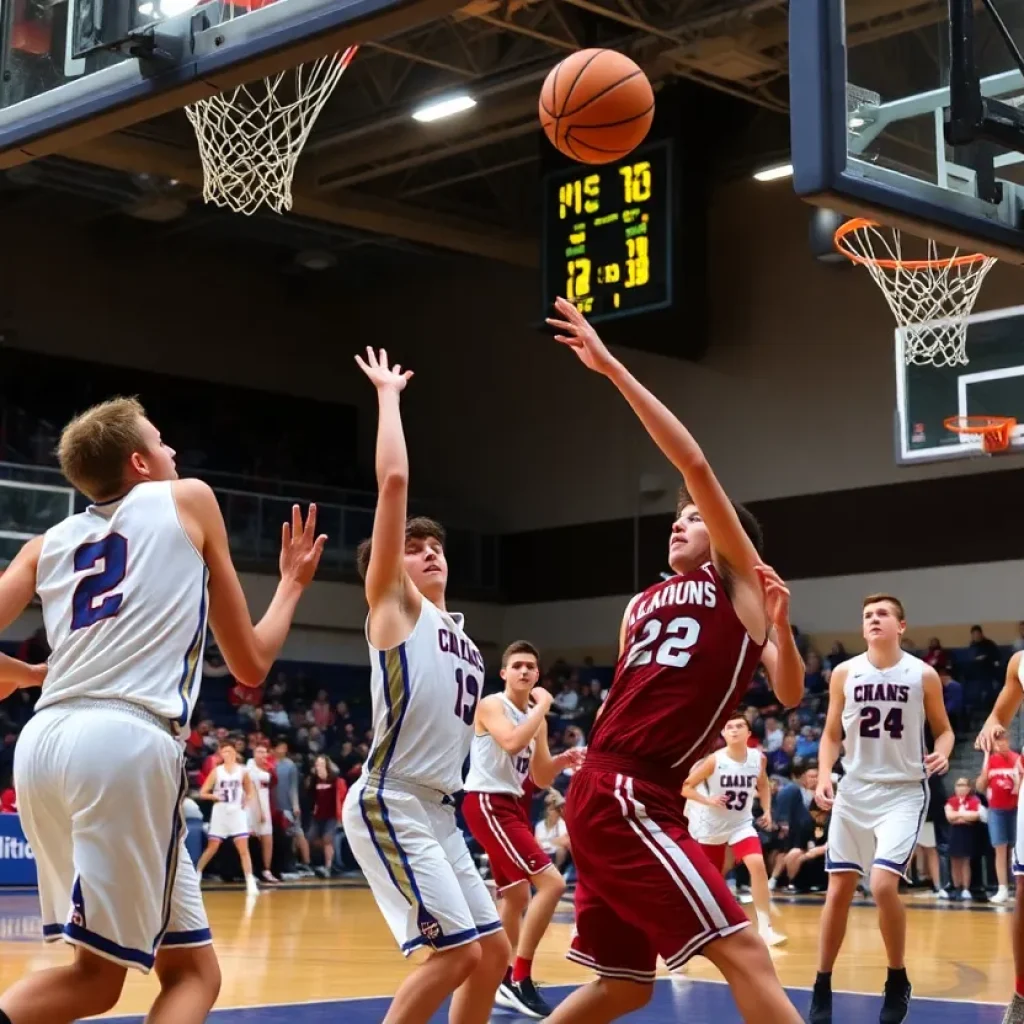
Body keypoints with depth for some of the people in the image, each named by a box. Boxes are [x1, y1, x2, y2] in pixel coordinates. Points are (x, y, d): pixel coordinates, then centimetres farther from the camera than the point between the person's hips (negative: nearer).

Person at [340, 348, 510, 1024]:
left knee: (493, 952, 8)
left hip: (439, 809, 9)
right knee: (456, 951, -15)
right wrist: (388, 393, -5)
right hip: (391, 804, -8)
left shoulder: (461, 637, 20)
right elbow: (394, 481, -11)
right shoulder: (393, 605, -2)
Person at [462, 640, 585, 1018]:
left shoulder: (536, 717, 15)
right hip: (487, 802, -10)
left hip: (511, 804, 10)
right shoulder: (491, 705, -9)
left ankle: (507, 980, 31)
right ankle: (519, 980, -14)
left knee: (516, 895, 18)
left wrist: (564, 760, -3)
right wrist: (543, 706, -18)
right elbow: (512, 742, -30)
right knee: (551, 883, -17)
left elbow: (540, 778, 17)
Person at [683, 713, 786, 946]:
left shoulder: (759, 758, -9)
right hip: (711, 825, -1)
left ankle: (765, 926, -22)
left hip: (742, 823, 2)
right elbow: (685, 787, -14)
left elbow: (763, 785, 13)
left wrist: (767, 810, 2)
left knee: (757, 865, -23)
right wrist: (708, 800, -28)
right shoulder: (715, 760, -20)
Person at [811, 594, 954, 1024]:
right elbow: (832, 734, 9)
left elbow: (943, 729, 6)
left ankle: (898, 982, 3)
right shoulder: (844, 673, 1)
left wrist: (943, 753, -16)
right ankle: (822, 986, 17)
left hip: (903, 792, -3)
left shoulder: (923, 675, -5)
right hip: (854, 791, 3)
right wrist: (824, 776, -7)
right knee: (839, 890, 5)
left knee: (883, 884, -18)